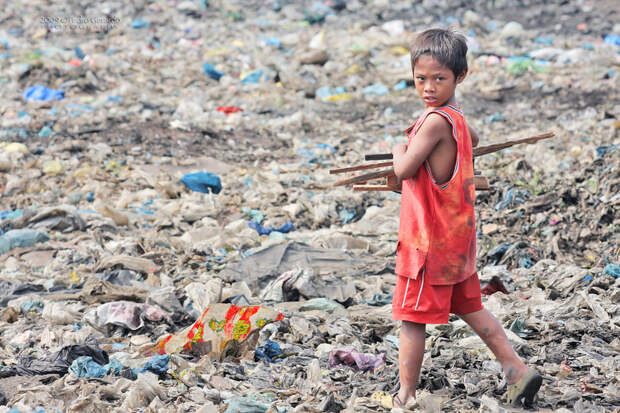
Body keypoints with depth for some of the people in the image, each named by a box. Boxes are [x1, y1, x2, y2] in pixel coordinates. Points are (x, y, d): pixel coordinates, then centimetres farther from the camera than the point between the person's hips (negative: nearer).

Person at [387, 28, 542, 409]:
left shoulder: (435, 120, -23)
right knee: (471, 308, 20)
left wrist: (399, 151, -1)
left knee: (413, 319, 1)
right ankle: (518, 370, 21)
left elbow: (404, 170, -22)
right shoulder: (455, 115, 7)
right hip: (457, 236, 9)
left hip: (429, 241, -9)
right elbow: (472, 139, 30)